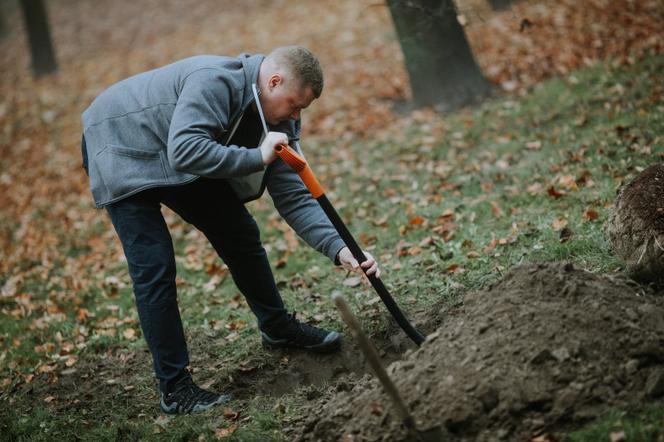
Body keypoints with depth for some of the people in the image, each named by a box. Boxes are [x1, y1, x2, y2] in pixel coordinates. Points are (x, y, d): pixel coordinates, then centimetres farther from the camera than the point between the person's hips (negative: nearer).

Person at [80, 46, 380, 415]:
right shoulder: (214, 82, -35)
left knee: (240, 234, 9)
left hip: (182, 158, 8)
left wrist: (339, 248, -22)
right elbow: (184, 151, -46)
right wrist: (256, 158, -41)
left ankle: (277, 327, 29)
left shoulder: (277, 120, -9)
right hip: (122, 153, -8)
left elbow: (293, 196, -11)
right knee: (155, 268, -14)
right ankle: (175, 388, -6)